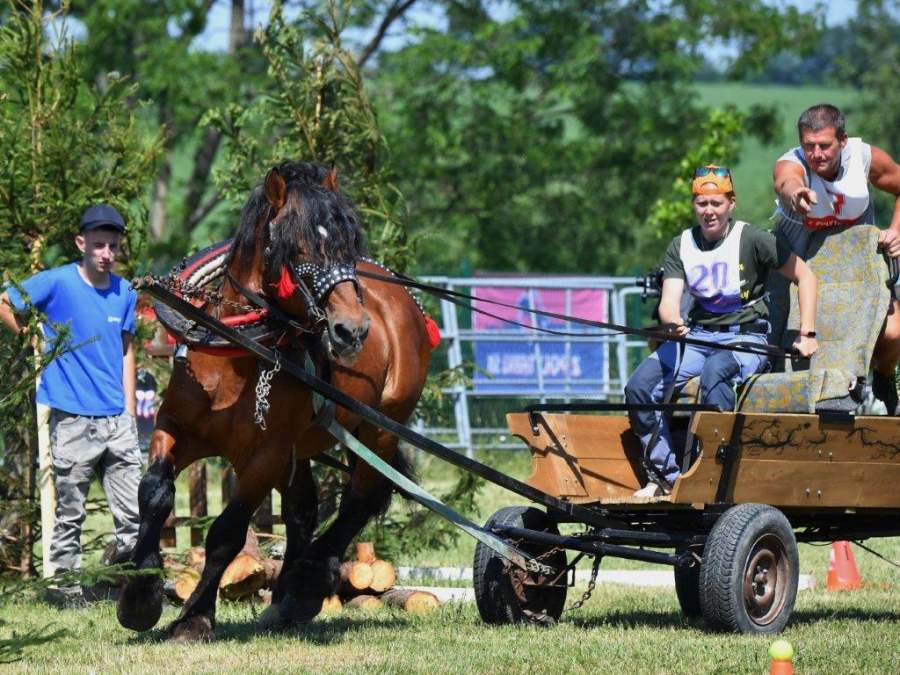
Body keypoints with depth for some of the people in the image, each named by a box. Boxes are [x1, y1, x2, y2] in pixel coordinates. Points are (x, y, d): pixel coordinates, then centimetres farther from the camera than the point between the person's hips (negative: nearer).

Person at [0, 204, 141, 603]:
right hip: (72, 420, -4)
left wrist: (130, 408, 12)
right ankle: (68, 590, 10)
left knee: (133, 512, 2)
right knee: (69, 513, 2)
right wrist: (35, 341, 1)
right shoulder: (57, 283, -6)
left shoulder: (125, 294, 9)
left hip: (117, 420, 4)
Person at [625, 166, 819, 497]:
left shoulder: (752, 240, -6)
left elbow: (805, 276, 0)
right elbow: (669, 300, -5)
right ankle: (665, 475, -7)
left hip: (746, 337, -5)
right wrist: (673, 323, -31)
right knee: (639, 386, -17)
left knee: (715, 371, -39)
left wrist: (807, 334, -8)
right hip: (697, 336, 5)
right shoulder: (681, 246, 6)